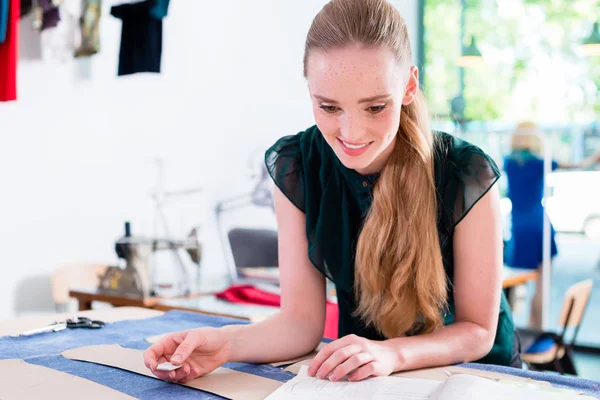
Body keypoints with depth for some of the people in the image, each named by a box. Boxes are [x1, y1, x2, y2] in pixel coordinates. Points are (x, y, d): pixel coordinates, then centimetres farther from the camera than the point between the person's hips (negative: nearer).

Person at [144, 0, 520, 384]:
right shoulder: (294, 168, -12)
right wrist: (226, 343, -29)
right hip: (355, 376, 2)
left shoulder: (467, 176, -20)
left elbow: (478, 330, -12)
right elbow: (302, 318, -10)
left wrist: (392, 354, -30)